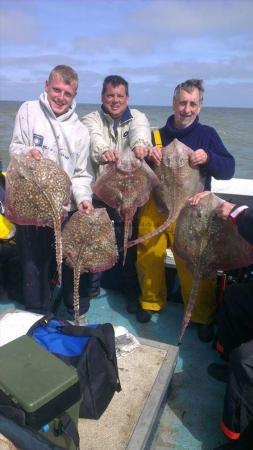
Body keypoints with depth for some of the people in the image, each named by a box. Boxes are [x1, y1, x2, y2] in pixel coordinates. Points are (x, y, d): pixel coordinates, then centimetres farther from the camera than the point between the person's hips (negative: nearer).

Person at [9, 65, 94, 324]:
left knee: (74, 267, 10)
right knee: (35, 266, 10)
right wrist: (26, 152, -21)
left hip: (68, 209, 1)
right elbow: (15, 147, 3)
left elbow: (82, 174, 3)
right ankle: (36, 319, 32)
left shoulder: (80, 130, 6)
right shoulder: (28, 110, 3)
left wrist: (83, 198, -16)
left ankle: (79, 316, 32)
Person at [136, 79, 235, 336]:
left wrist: (208, 158, -20)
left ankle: (203, 316, 21)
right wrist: (146, 156, -13)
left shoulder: (207, 134, 7)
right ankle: (151, 302, 32)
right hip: (154, 210, 2)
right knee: (148, 259, 7)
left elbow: (228, 170, -1)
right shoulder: (156, 135, 11)